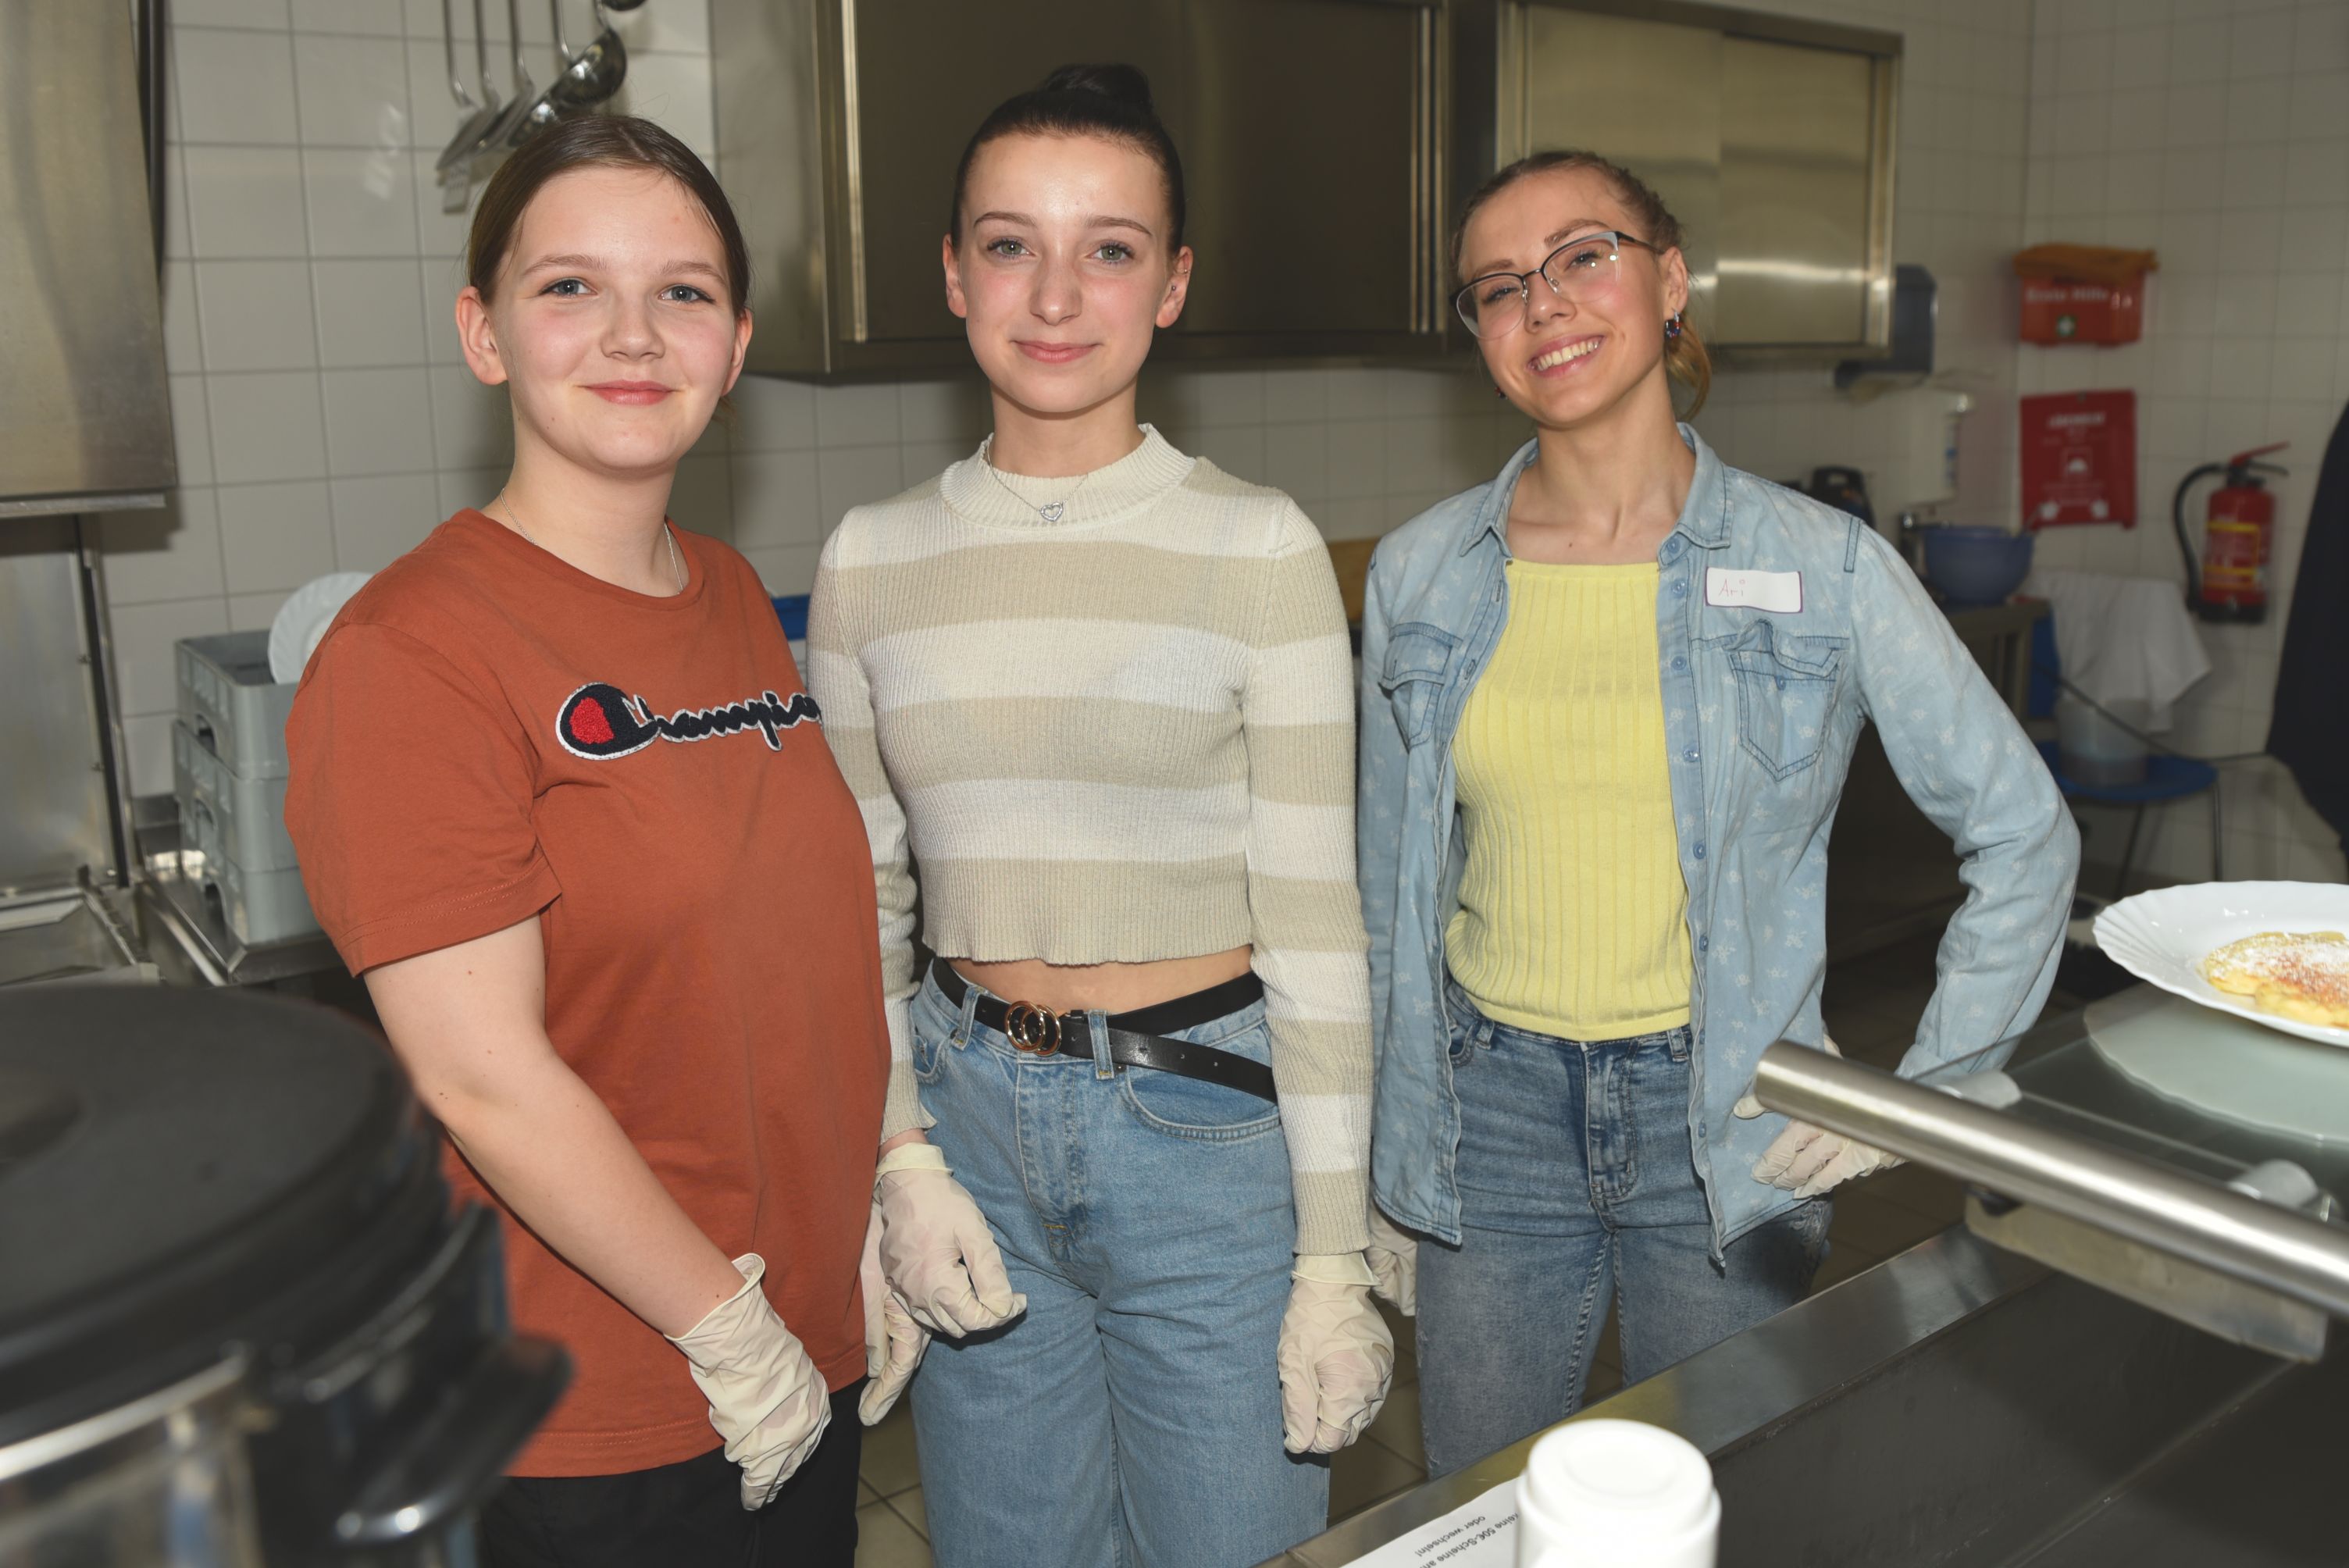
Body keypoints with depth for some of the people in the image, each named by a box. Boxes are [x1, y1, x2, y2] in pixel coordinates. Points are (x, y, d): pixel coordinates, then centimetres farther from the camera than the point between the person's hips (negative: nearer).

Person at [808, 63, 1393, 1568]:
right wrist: (901, 1159, -2)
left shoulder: (1256, 548, -8)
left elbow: (1311, 917, -8)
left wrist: (1334, 1263, -8)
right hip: (972, 1111, 3)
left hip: (1208, 1114, -3)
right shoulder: (873, 558, 2)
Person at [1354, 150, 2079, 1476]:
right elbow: (1393, 888, 7)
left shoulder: (1824, 569, -8)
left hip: (1729, 1120, -1)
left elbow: (2026, 839, 1)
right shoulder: (1418, 575, -2)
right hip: (1493, 1113, 2)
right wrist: (1388, 1170, 10)